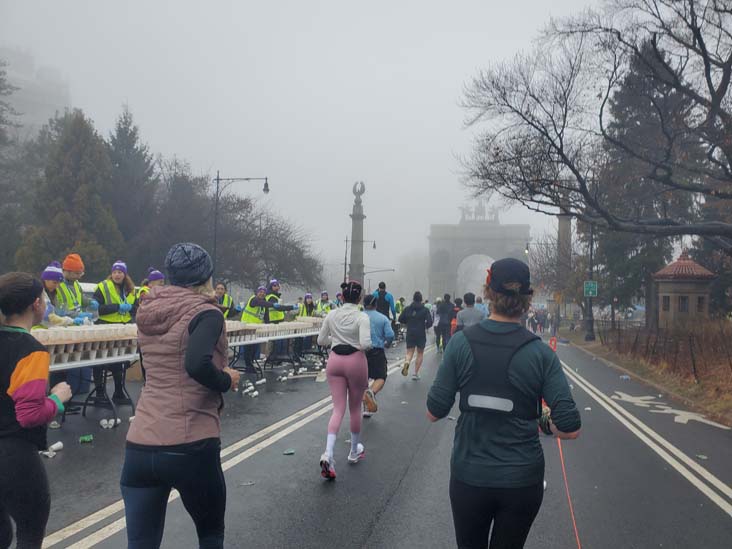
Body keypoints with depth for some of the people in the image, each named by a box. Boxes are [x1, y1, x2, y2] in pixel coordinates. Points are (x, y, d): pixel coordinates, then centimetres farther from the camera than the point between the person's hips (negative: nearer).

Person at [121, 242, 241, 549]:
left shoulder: (147, 314, 10)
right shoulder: (206, 312, -8)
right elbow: (197, 364, -27)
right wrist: (227, 381, -9)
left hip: (140, 446, 5)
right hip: (191, 448, -5)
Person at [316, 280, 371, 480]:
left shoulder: (332, 315, 1)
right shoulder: (362, 317, -11)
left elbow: (321, 340, 6)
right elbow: (365, 344, -20)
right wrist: (365, 345, 2)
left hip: (335, 360, 3)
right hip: (355, 361, -3)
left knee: (338, 409, 3)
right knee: (355, 408, 16)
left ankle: (328, 453, -16)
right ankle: (354, 451, 32)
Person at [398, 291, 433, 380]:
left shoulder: (407, 309, 2)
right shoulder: (424, 309, -6)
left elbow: (401, 319, 3)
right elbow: (429, 322, -13)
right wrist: (426, 326, 8)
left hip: (410, 334, 2)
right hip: (421, 334, -2)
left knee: (409, 352, 6)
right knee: (420, 353, 13)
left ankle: (406, 362, -28)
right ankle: (416, 373, 10)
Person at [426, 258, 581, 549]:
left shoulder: (461, 342, -11)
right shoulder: (540, 352, -12)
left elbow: (434, 412, -7)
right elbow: (570, 428, -14)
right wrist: (542, 421, 6)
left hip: (468, 478, 0)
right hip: (522, 481, 0)